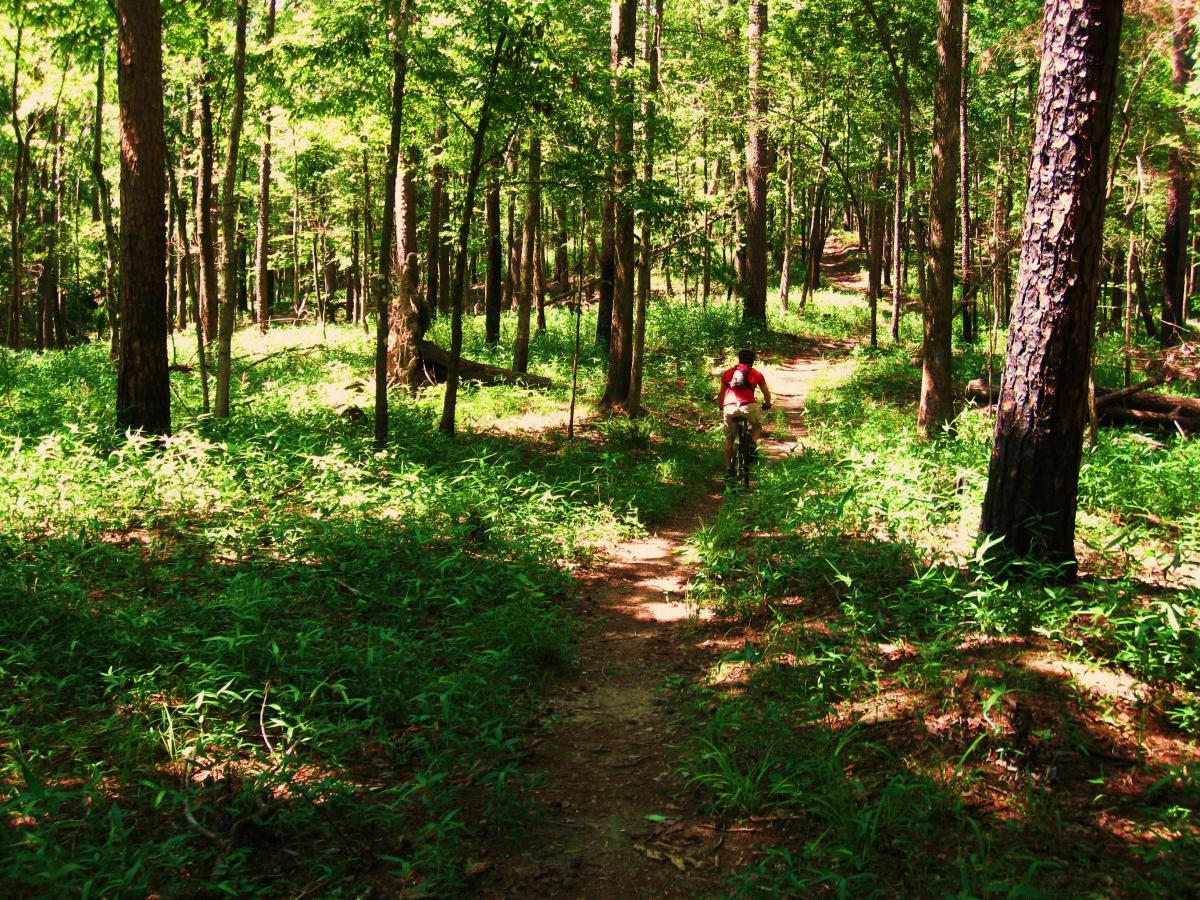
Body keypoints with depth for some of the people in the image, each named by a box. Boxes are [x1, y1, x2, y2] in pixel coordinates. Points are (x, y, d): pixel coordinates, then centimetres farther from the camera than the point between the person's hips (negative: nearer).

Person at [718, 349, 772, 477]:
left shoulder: (728, 373, 22)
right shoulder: (756, 373, 18)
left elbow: (721, 393, 26)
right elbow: (767, 394, 25)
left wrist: (721, 407, 41)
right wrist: (766, 405, 44)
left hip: (729, 408, 1)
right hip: (748, 406, -1)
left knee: (729, 439, 16)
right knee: (757, 425, 29)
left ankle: (728, 468, 14)